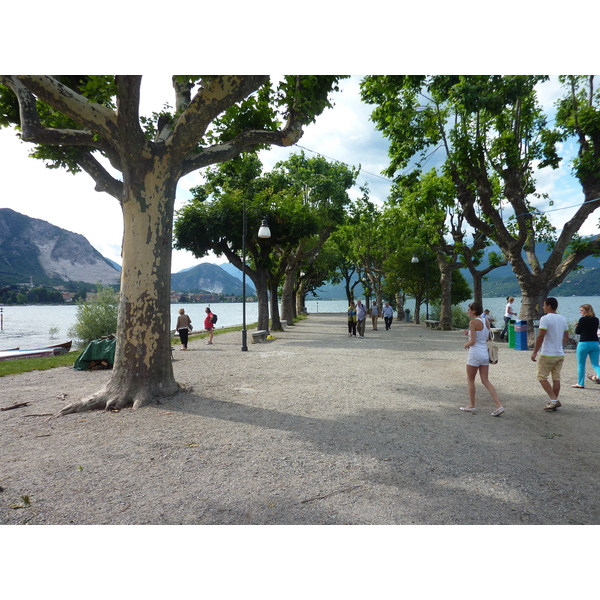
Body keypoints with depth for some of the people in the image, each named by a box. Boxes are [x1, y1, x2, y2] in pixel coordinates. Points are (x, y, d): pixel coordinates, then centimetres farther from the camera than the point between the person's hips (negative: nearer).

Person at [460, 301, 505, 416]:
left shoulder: (473, 322, -15)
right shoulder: (485, 321, 9)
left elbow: (472, 341, -19)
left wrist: (466, 345, 2)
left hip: (475, 354, -7)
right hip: (485, 353, 7)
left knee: (470, 380, 9)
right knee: (486, 381, 9)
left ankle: (471, 405, 17)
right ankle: (499, 405, 1)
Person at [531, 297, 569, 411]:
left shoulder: (545, 318, -14)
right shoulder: (563, 319, 10)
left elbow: (540, 337, -18)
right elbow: (566, 336, 16)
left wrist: (534, 352, -12)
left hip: (547, 354, -7)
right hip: (560, 354, 7)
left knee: (542, 377, 1)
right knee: (556, 378, 11)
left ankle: (554, 400, -7)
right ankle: (554, 402, 15)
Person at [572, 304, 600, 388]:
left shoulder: (583, 319, -11)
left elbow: (577, 331, -5)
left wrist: (578, 325, 13)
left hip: (584, 344, -5)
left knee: (581, 364, 8)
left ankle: (580, 383, 15)